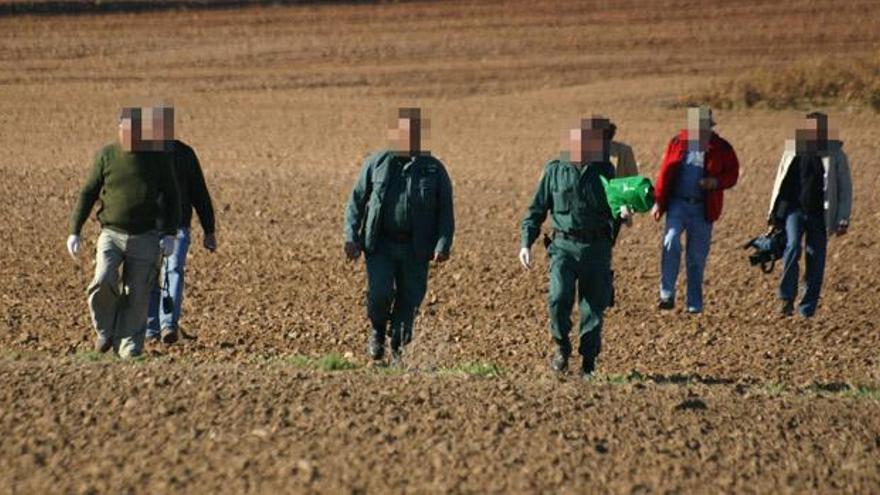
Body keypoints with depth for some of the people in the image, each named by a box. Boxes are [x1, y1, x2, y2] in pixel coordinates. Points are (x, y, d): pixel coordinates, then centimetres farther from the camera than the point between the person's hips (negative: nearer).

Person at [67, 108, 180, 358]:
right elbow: (88, 194, 6)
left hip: (144, 239, 1)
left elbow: (171, 198, 6)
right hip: (111, 234, -1)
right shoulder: (107, 156, 1)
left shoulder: (157, 158, 2)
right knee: (103, 282, -21)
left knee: (136, 296, -2)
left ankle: (129, 347, 8)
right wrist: (74, 232, 1)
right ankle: (106, 331, 3)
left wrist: (169, 234, -5)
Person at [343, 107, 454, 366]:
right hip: (380, 245, -1)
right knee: (380, 292, -17)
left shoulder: (434, 170, 6)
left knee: (409, 300, 0)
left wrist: (443, 245, -10)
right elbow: (356, 202, 7)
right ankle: (378, 331, 12)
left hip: (415, 250, 1)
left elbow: (446, 212, 4)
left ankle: (398, 350, 16)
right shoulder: (376, 164, 5)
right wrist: (351, 238, -4)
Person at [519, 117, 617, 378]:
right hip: (564, 245, -1)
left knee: (593, 307, 1)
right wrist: (525, 243, 0)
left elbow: (615, 202, 10)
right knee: (559, 298, -19)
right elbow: (537, 209, 7)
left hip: (597, 248, 1)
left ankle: (588, 365, 13)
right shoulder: (555, 170, 2)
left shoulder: (605, 170, 5)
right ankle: (562, 348, 4)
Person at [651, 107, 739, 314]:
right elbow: (665, 173, 5)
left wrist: (716, 182, -15)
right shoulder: (678, 143, 2)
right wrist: (659, 202, 3)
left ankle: (694, 305, 16)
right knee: (671, 243, -22)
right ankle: (667, 295, -18)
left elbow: (732, 174, 5)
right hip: (678, 203, 0)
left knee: (697, 258, 6)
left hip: (703, 209, 0)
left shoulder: (721, 148, 1)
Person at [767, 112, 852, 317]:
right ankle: (787, 297, -13)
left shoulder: (836, 155, 4)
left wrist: (843, 219, -1)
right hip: (795, 210, 0)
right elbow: (780, 183, 15)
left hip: (819, 215, 0)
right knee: (793, 248, -22)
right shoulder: (793, 152, 7)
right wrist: (774, 214, 13)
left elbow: (845, 189, 6)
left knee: (815, 260, 0)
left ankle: (807, 308, 9)